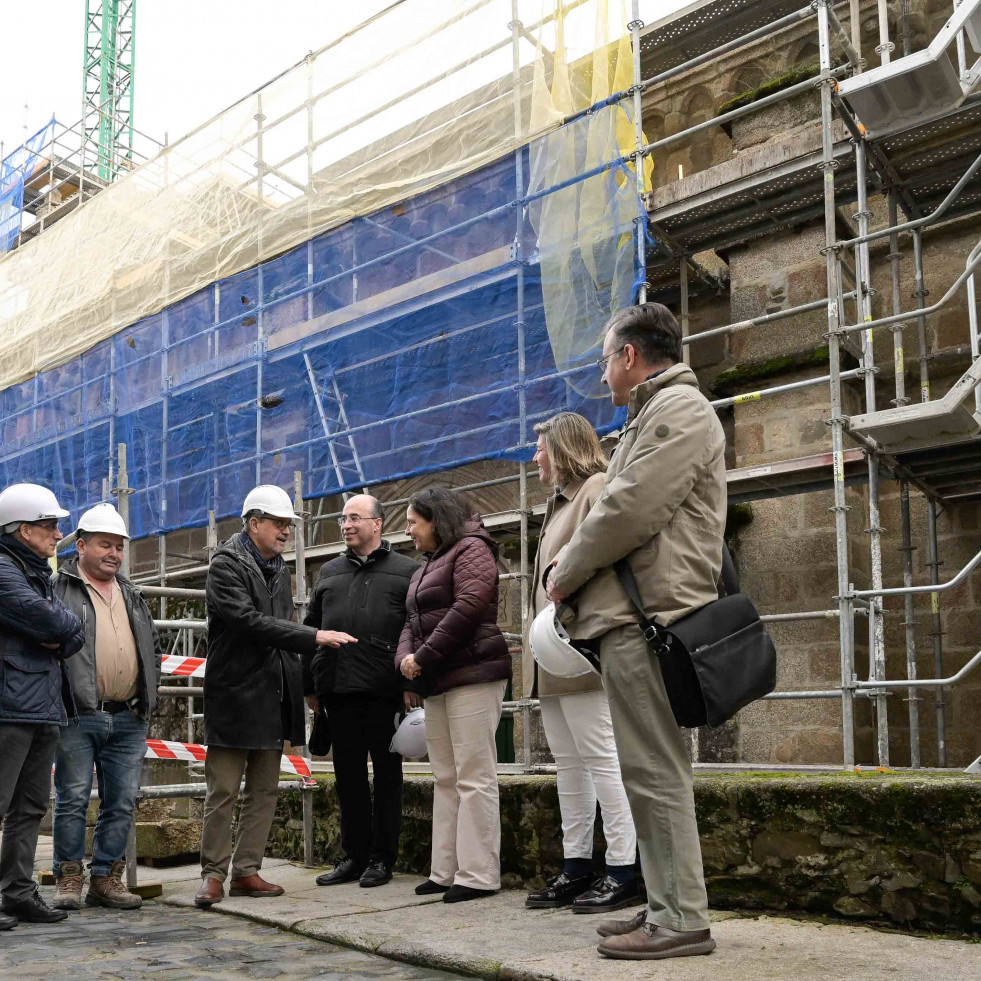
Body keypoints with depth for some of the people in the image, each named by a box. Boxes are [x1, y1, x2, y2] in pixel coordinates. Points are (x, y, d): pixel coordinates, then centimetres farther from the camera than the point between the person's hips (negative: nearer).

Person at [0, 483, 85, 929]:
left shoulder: (38, 573, 20)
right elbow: (53, 623, -20)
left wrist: (61, 637, -5)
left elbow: (74, 632, 17)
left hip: (44, 707, 10)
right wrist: (66, 624, 2)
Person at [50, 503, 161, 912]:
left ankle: (107, 878, 17)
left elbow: (152, 647, 26)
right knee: (73, 799, -1)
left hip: (129, 720, 6)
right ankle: (69, 880, 11)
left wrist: (147, 697, 17)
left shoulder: (131, 595, 20)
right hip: (78, 717, -5)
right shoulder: (58, 588, 1)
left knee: (122, 803, 7)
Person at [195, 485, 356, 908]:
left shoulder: (279, 569, 16)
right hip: (236, 695, -7)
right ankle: (213, 873, 10)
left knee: (264, 792, 9)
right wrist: (314, 636, -23)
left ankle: (246, 871, 17)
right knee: (223, 792, -1)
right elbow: (249, 621, -21)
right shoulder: (226, 565, -9)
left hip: (274, 697, 8)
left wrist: (297, 686, 14)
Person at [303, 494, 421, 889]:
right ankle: (354, 854, 19)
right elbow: (311, 630, 18)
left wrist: (413, 684, -9)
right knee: (348, 775, 9)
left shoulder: (405, 570, 4)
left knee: (386, 774, 4)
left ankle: (382, 858, 12)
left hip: (384, 692, -4)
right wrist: (310, 685, 12)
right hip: (338, 692, 4)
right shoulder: (329, 572, 18)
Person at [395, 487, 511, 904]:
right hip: (438, 682, 10)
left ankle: (478, 874, -4)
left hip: (471, 674, -9)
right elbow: (411, 622, 20)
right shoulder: (425, 568, 24)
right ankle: (447, 871, 15)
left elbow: (469, 605, -17)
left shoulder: (471, 549, -4)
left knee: (474, 776, -7)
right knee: (445, 778, 10)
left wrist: (425, 655, -15)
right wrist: (406, 657, -2)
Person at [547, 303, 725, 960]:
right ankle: (667, 908, 20)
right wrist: (577, 575, 11)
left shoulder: (678, 409, -7)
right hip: (636, 617, 10)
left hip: (647, 619, -10)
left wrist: (564, 575, -4)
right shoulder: (657, 413, 25)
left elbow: (628, 511, -17)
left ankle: (681, 919, -1)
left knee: (654, 771, -7)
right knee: (650, 770, 13)